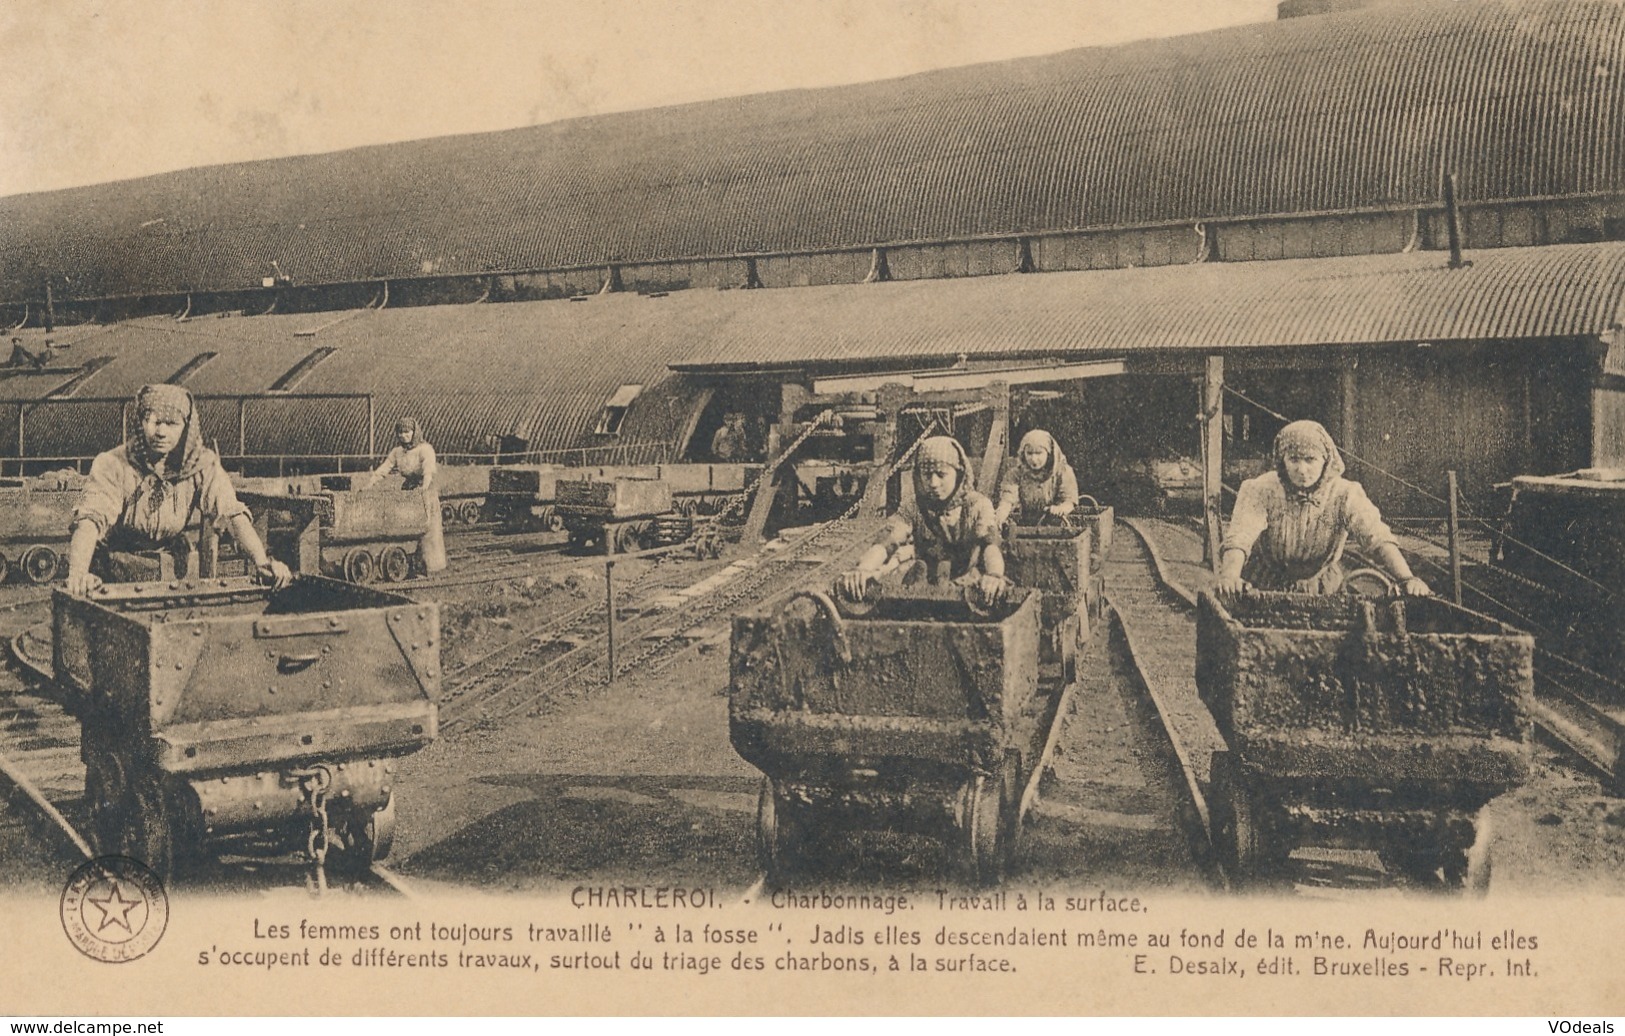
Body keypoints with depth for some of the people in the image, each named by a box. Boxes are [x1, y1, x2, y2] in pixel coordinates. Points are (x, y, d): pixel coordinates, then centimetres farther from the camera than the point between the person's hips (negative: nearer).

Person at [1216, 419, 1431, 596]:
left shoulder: (1344, 495, -9)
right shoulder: (1261, 491, -13)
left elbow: (1378, 538, -20)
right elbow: (1239, 539, -26)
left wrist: (1406, 579, -38)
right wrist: (1229, 575, -47)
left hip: (1322, 595, 1)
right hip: (1264, 592, -1)